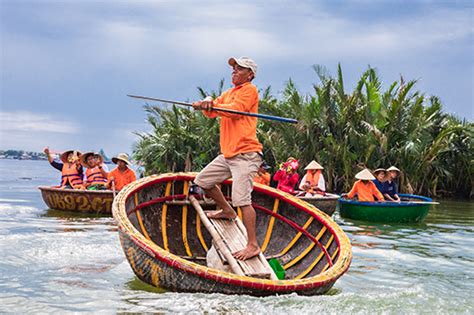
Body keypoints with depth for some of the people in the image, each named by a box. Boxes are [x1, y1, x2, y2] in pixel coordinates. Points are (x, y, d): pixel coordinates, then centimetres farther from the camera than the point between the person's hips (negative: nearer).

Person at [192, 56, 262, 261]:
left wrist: (213, 106, -21)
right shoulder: (228, 94, 22)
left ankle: (253, 245, -15)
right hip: (227, 154, 9)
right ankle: (227, 211, 35)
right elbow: (211, 112, 7)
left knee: (242, 199, -17)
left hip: (245, 154, -9)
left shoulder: (249, 91, -1)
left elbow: (235, 110, -18)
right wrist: (207, 102, -14)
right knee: (202, 182, 16)